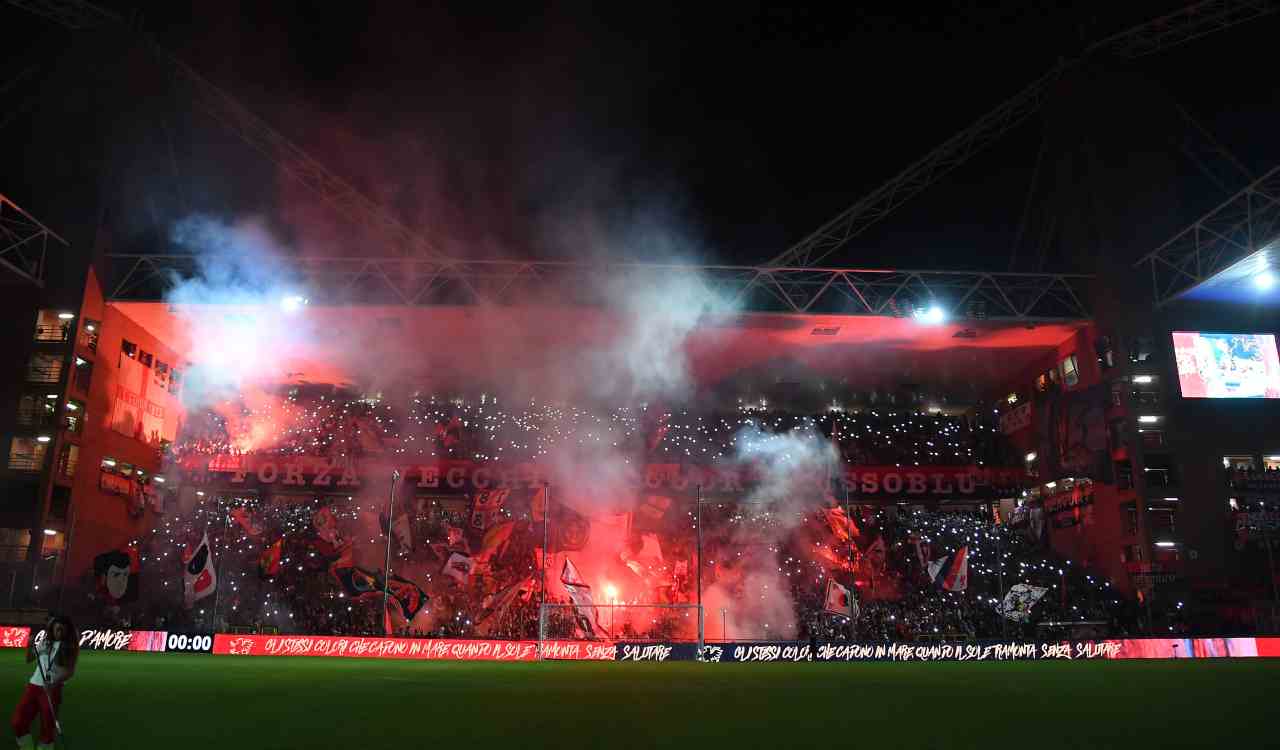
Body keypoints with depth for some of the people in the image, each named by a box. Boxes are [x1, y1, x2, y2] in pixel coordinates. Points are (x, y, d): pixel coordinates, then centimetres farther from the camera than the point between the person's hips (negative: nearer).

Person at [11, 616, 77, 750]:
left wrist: (54, 683, -25)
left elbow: (70, 671, -9)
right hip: (34, 685, 4)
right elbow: (29, 660, 17)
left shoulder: (70, 648, -3)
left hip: (52, 689, -4)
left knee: (47, 726, -1)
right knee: (18, 722, 0)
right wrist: (30, 645, -1)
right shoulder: (44, 642, 9)